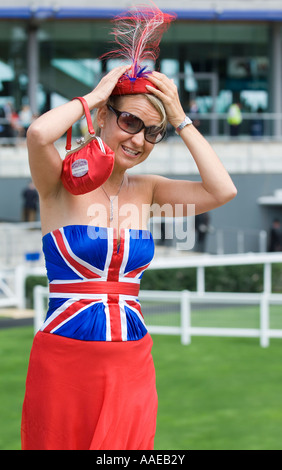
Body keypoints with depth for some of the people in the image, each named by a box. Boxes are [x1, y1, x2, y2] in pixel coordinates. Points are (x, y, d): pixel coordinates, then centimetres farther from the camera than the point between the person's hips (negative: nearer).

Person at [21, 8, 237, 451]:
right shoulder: (64, 181, -4)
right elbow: (38, 133, -27)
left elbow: (222, 191, -3)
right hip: (64, 360, -4)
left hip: (130, 365, 4)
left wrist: (180, 119, -1)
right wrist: (95, 94, -11)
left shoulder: (145, 189, 10)